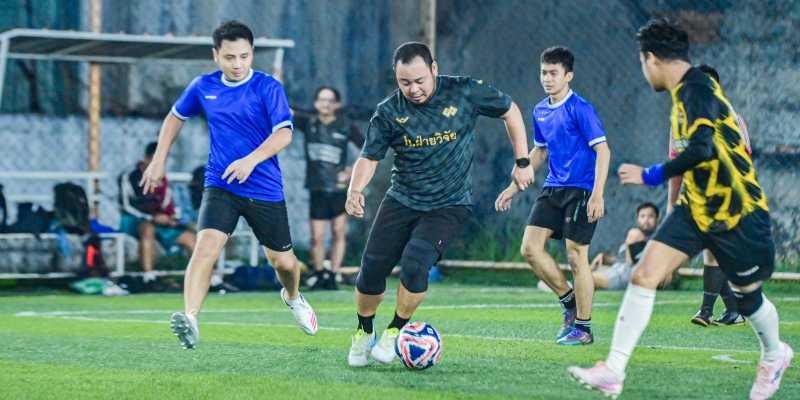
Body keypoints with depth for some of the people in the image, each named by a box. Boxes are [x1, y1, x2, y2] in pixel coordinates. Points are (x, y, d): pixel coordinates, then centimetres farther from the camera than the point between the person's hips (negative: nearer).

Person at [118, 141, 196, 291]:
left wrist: (171, 217, -8)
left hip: (159, 220, 7)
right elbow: (126, 206, -14)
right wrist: (153, 218, -22)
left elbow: (168, 205, 17)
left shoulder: (161, 180, 14)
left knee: (190, 237, -6)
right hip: (133, 221, -7)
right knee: (148, 229, -40)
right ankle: (149, 278, -46)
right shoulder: (129, 177, -6)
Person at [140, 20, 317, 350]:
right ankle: (190, 319, -37)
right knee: (206, 245, -25)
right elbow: (176, 117, 20)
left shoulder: (268, 87, -10)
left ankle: (293, 297, 48)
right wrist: (158, 161, 15)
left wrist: (252, 160, -37)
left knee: (283, 261, 13)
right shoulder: (203, 87, 1)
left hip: (265, 189, -1)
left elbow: (284, 133, -21)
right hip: (220, 186, 1)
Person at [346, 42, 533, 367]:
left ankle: (395, 332, 0)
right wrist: (355, 190, -22)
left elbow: (510, 111, 4)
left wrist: (522, 162, 4)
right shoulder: (389, 112, -8)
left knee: (415, 264, -24)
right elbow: (370, 157, -2)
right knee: (371, 270, -4)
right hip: (401, 202, 2)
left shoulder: (465, 92, -11)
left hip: (449, 205, -2)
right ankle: (364, 333, 24)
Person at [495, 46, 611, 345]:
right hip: (552, 189, 7)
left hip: (581, 191, -7)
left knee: (576, 257, -5)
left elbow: (603, 151, -14)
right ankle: (569, 301, 14)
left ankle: (583, 327, 7)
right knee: (530, 247, -4)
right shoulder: (540, 112, 11)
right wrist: (514, 188, 22)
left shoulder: (580, 109, -12)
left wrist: (597, 195, -22)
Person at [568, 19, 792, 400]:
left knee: (746, 295, 10)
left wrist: (651, 176, -26)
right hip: (696, 208, 8)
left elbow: (701, 149, -35)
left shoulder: (698, 90, -21)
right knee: (644, 275, -7)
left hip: (736, 212, -8)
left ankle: (775, 356, 41)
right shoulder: (684, 91, 8)